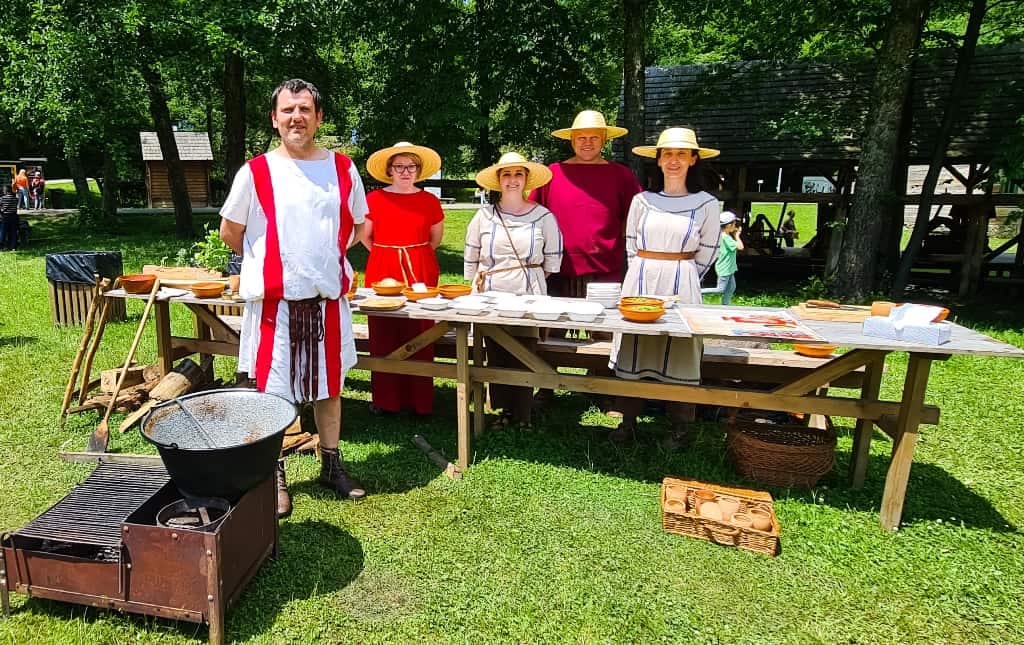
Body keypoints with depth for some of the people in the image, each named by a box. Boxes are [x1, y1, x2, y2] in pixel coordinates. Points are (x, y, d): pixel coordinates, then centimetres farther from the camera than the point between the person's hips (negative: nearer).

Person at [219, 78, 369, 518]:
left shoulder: (342, 169, 3)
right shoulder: (255, 172, -4)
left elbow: (358, 225, 16)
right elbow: (230, 232, 7)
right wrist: (266, 262, 11)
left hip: (327, 297, 3)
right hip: (274, 299, -2)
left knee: (330, 384, 12)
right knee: (273, 388, 5)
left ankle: (331, 465, 28)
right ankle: (274, 475, 21)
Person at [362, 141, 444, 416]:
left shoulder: (429, 201, 6)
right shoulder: (374, 199, 3)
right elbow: (366, 236, 14)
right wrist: (388, 255, 12)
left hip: (421, 273, 1)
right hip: (382, 272, 0)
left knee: (419, 337, 1)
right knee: (383, 337, 2)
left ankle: (418, 401, 11)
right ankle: (384, 400, 13)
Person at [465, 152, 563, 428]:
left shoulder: (543, 216, 2)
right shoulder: (484, 216, 7)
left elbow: (552, 262, 7)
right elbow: (471, 259, 12)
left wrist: (529, 278, 9)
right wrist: (478, 285, 10)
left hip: (528, 297, -2)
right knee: (496, 356, 5)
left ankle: (523, 416, 11)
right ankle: (505, 410, 19)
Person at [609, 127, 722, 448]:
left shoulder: (706, 203, 2)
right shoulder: (642, 200, 6)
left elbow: (707, 253, 7)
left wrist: (678, 277, 9)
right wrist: (648, 274, 10)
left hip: (682, 285, -2)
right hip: (640, 281, 2)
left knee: (679, 349, 2)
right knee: (632, 347, 4)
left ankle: (679, 426, 16)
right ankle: (628, 420, 17)